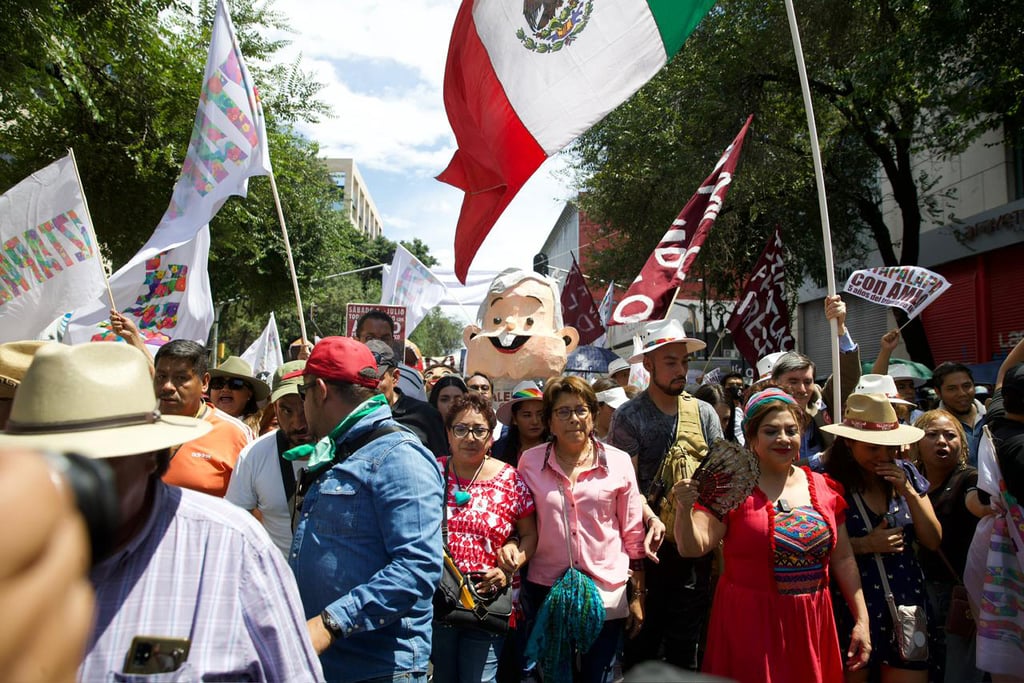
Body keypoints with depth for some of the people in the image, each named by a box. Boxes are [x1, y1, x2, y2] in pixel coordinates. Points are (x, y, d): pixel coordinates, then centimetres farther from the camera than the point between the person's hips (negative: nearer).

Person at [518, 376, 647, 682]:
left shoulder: (618, 462, -4)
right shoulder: (530, 461, -3)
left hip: (608, 593, 0)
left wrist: (638, 594, 3)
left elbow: (633, 533, 1)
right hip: (547, 590, 1)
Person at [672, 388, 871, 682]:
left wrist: (861, 619, 8)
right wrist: (684, 509, -34)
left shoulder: (824, 487, 5)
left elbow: (843, 559, 11)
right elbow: (692, 547, -16)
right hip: (750, 625, -4)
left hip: (812, 625, 4)